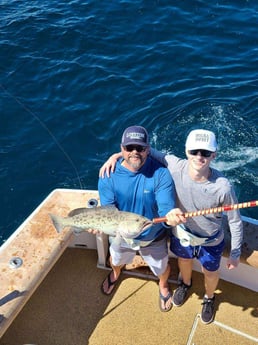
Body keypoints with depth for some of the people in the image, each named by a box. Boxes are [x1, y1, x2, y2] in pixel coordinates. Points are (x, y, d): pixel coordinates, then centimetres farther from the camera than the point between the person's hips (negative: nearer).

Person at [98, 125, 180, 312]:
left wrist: (171, 217, -61)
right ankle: (115, 274, 73)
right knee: (116, 260, 34)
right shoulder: (109, 175, -24)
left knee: (162, 268, 26)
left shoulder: (161, 174, -31)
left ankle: (163, 286, 64)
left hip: (153, 238, -2)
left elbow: (166, 209, -37)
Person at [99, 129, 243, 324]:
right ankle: (186, 283, 70)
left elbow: (235, 221, -19)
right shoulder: (176, 167, -31)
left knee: (210, 273, 26)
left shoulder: (223, 187, -36)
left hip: (211, 242, -2)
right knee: (184, 261, 33)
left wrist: (235, 254, -9)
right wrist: (116, 155, -26)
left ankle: (209, 298, 63)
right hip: (181, 233, 2)